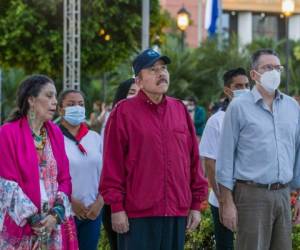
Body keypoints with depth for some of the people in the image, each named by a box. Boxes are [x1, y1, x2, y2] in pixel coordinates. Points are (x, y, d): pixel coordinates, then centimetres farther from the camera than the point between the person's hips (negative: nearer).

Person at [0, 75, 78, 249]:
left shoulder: (55, 133, 9)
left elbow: (64, 178, 8)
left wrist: (56, 214, -7)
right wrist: (33, 219, -13)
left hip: (54, 223, 4)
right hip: (19, 225, -4)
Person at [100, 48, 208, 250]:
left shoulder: (180, 110, 11)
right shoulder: (124, 112, -2)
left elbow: (193, 159, 13)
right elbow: (113, 163, -5)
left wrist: (196, 204, 10)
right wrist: (116, 207, -8)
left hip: (177, 213, 4)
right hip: (138, 214, -4)